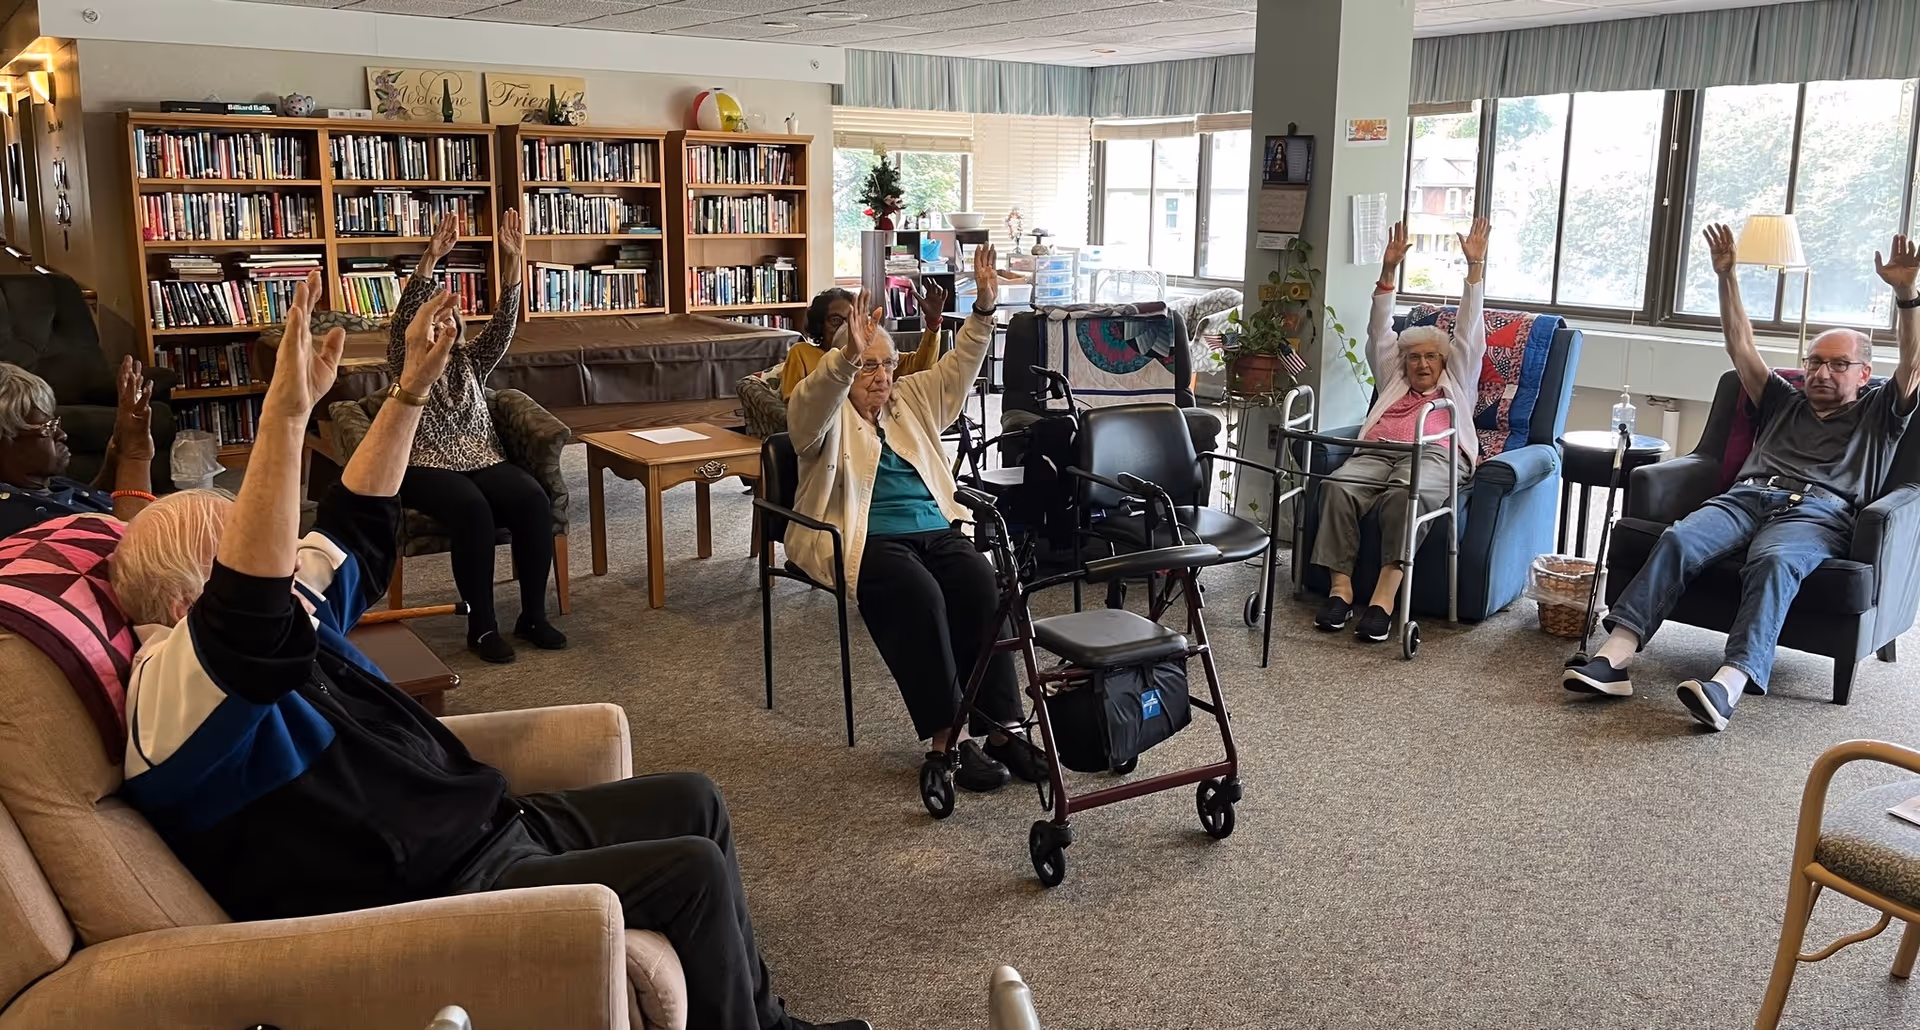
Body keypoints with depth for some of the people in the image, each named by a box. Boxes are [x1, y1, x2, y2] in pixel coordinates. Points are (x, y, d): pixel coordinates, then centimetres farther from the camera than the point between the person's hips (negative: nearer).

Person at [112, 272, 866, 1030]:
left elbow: (355, 525, 23)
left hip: (482, 831, 11)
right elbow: (248, 610, -39)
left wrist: (410, 389, 15)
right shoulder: (169, 696, -18)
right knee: (693, 873, -17)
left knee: (693, 802, 14)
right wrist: (287, 411, -46)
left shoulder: (302, 613, 12)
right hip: (435, 898, -11)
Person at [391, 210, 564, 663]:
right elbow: (404, 315, -11)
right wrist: (431, 257, -24)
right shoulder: (407, 363, 7)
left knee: (534, 499, -27)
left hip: (483, 461, 4)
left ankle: (533, 615, -19)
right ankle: (481, 625, -26)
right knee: (472, 508, -36)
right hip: (426, 469, -4)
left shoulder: (471, 360, 19)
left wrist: (512, 260, -9)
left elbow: (503, 323, 5)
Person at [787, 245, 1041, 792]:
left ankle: (1000, 726, -26)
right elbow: (812, 403, -17)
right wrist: (848, 355, -36)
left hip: (934, 529, 5)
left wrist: (984, 309, 1)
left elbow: (957, 369, 16)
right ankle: (948, 736, -31)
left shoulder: (912, 401, 23)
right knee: (918, 593, -34)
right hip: (863, 539, -5)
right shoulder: (828, 417, 6)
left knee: (981, 582, -25)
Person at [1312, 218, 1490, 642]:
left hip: (1434, 455, -2)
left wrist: (1475, 266, 20)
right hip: (1377, 451, 2)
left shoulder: (1456, 385, 33)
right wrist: (1389, 270, 24)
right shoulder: (1393, 383, 37)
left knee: (1405, 494, -38)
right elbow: (1380, 333, 31)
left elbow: (1468, 333, 26)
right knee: (1338, 486, -32)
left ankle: (1384, 596, -45)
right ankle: (1340, 587, -36)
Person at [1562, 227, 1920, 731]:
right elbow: (1741, 347, 31)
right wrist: (1727, 278, 23)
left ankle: (1729, 683, -58)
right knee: (1677, 539, -30)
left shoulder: (1878, 415, 28)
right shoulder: (1784, 403, 37)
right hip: (1748, 496, 3)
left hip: (1817, 514, -3)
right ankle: (1614, 657, -45)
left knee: (1774, 561, -39)